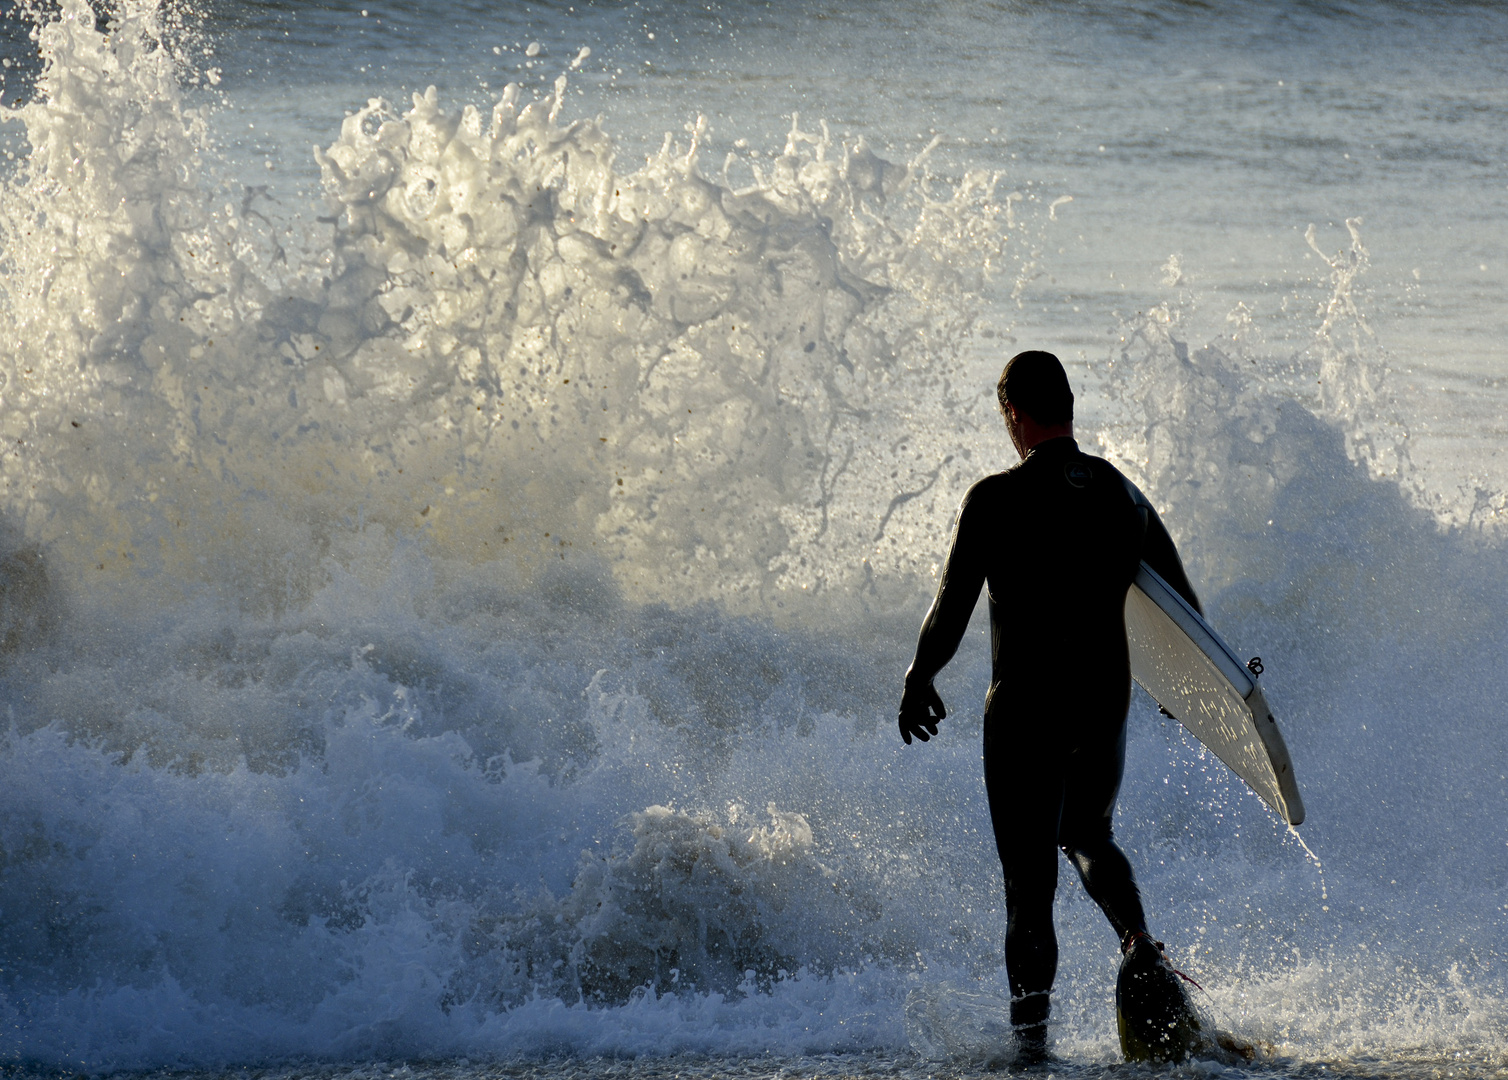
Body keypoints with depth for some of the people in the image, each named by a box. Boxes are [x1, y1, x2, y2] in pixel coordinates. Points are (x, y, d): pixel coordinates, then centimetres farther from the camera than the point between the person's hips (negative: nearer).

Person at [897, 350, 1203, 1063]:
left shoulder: (996, 499, -11)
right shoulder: (1124, 496, 5)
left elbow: (953, 606, -10)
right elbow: (1187, 611, 11)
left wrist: (919, 679, 7)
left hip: (1024, 706, -4)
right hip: (1107, 701, 4)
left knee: (1029, 874, 1)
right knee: (1088, 833, 27)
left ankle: (1031, 1031, -1)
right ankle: (1138, 942, 1)